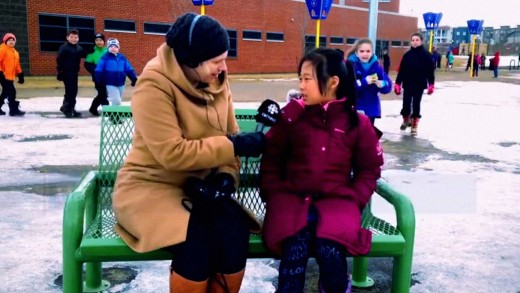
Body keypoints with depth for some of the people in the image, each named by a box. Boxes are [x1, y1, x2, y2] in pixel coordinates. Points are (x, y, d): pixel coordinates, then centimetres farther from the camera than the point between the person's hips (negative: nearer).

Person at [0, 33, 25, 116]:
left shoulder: (15, 53, 19)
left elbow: (17, 65, 22)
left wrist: (20, 75, 17)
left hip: (11, 76, 9)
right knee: (11, 92, -13)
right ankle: (14, 109, -12)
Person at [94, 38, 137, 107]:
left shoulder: (122, 57, 4)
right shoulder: (105, 58, -8)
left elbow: (129, 70, 5)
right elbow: (98, 70, -7)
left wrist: (134, 79, -4)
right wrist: (98, 82, -12)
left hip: (121, 84, 5)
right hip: (110, 84, -5)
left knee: (117, 101, 16)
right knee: (116, 101, -15)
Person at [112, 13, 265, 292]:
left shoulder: (217, 81, 3)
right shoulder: (154, 84, -18)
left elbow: (229, 137, 7)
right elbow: (172, 153, -25)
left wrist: (226, 176, -13)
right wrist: (236, 145, -22)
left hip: (201, 187, 5)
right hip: (151, 186, -5)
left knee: (235, 236, -24)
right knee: (196, 243, -31)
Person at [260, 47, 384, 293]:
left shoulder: (357, 122, 2)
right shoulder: (292, 114, 2)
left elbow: (369, 169, 11)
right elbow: (271, 158, 10)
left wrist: (354, 198, -2)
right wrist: (273, 192, 0)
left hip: (336, 199, 0)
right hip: (292, 196, 0)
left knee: (329, 249, -28)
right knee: (296, 247, -30)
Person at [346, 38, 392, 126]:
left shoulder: (376, 66, 1)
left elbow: (388, 86, -3)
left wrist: (380, 83, -25)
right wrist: (364, 82, -28)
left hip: (371, 109, 4)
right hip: (354, 109, -4)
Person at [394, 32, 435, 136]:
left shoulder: (426, 55, -3)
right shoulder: (407, 54, 2)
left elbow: (430, 71, -2)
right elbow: (401, 70, 3)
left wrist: (431, 84, -6)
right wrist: (397, 84, -1)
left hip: (420, 85, -2)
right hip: (407, 84, 2)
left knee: (416, 104, 3)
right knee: (406, 104, 2)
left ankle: (414, 125, 14)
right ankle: (406, 120, 29)